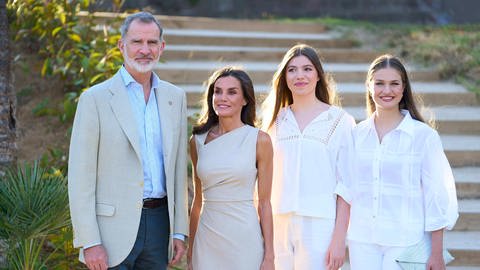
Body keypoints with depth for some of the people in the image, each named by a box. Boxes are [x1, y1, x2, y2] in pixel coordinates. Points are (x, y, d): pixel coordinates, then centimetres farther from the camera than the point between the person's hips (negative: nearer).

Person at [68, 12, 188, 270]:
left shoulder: (175, 97, 10)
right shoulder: (95, 99, -5)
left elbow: (177, 169, 14)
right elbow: (80, 177, -8)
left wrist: (179, 230, 9)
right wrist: (89, 242, -13)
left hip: (158, 225, 5)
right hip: (113, 227, -4)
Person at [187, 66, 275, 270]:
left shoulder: (259, 140, -3)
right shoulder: (198, 140, 6)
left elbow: (264, 203, -2)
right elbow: (198, 200, 12)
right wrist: (190, 252, 12)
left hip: (245, 238, -2)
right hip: (207, 241, 3)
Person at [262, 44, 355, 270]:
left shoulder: (339, 121, 0)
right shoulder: (276, 121, 12)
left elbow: (345, 185, -3)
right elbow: (266, 182, 14)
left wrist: (339, 239, -9)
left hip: (319, 226, -3)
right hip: (279, 226, 4)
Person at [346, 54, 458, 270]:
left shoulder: (423, 135, -4)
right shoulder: (357, 134, 7)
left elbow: (437, 195, -3)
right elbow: (348, 188, 13)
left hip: (405, 243, -3)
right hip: (362, 241, 3)